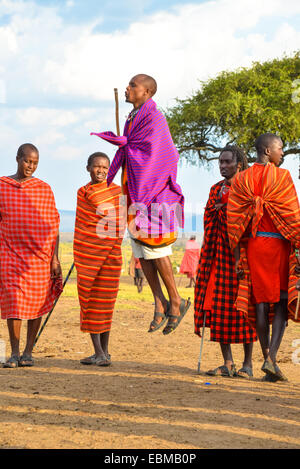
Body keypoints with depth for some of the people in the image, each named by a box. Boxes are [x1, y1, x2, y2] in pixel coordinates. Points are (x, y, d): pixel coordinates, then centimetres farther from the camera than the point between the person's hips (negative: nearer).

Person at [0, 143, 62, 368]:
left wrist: (55, 258, -1)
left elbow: (53, 227, 5)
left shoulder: (44, 189, 6)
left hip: (39, 256, 1)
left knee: (36, 303, 2)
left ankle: (28, 351, 13)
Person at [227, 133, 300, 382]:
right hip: (279, 243, -4)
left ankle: (267, 357, 9)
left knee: (261, 302, 8)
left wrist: (237, 257, 7)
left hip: (253, 245, 4)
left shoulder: (240, 180, 5)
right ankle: (272, 357, -11)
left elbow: (235, 221, 4)